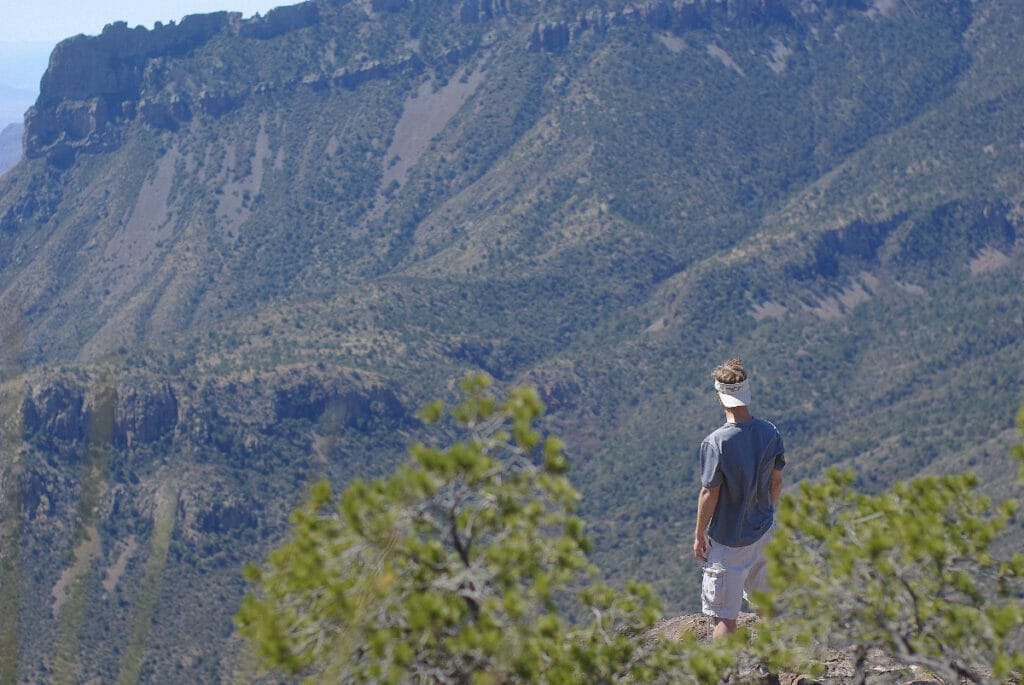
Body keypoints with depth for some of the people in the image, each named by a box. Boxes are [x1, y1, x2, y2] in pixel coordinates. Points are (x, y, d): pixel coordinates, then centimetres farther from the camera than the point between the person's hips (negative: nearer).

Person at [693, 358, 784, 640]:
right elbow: (776, 481, 5)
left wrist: (699, 535, -4)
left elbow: (709, 494, -17)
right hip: (763, 531, 6)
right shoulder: (770, 432, -8)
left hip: (727, 540, -6)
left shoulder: (716, 443, -24)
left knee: (724, 616, 2)